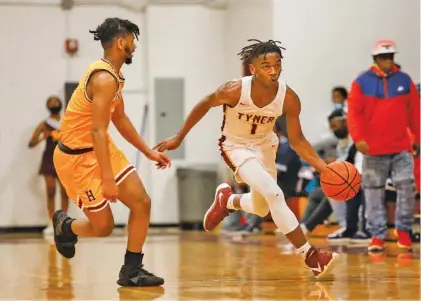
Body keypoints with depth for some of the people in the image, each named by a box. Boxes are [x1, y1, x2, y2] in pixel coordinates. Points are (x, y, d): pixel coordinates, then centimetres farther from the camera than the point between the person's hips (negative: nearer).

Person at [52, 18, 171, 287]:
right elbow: (98, 131, -29)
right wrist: (107, 179, -31)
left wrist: (148, 151, 20)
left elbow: (120, 119, 20)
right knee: (103, 226, -2)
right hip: (78, 156, -9)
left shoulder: (114, 75, 7)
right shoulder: (105, 79, -25)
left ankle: (131, 271, 7)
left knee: (142, 203, -1)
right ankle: (65, 226, 30)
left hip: (102, 147, 9)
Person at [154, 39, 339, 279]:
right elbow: (204, 105, -12)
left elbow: (297, 140, -13)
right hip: (236, 146, -5)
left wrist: (324, 168, -26)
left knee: (261, 208, 22)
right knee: (275, 195, -24)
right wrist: (179, 138, -5)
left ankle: (227, 200, 53)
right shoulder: (234, 91, -31)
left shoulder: (289, 99, -24)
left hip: (264, 145, 5)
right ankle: (310, 255, -18)